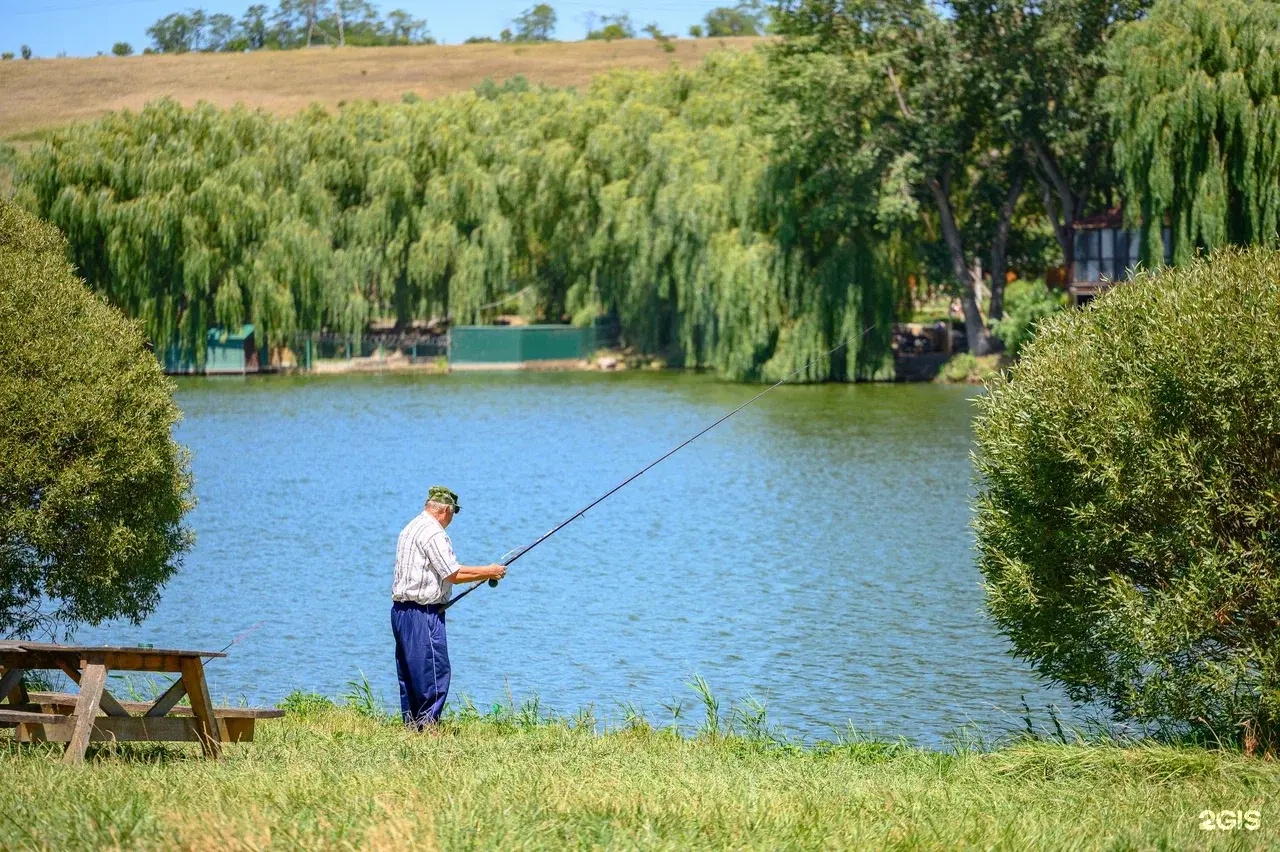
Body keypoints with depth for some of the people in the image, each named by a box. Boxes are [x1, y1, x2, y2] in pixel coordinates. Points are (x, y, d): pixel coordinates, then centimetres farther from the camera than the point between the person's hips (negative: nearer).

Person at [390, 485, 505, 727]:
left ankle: (411, 724, 14)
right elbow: (454, 574, -16)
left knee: (410, 671, 12)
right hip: (422, 613, -10)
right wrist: (489, 572, -5)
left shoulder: (411, 528, 18)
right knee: (435, 670, -8)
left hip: (400, 609, 10)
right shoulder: (433, 532, -13)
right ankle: (427, 724, -11)